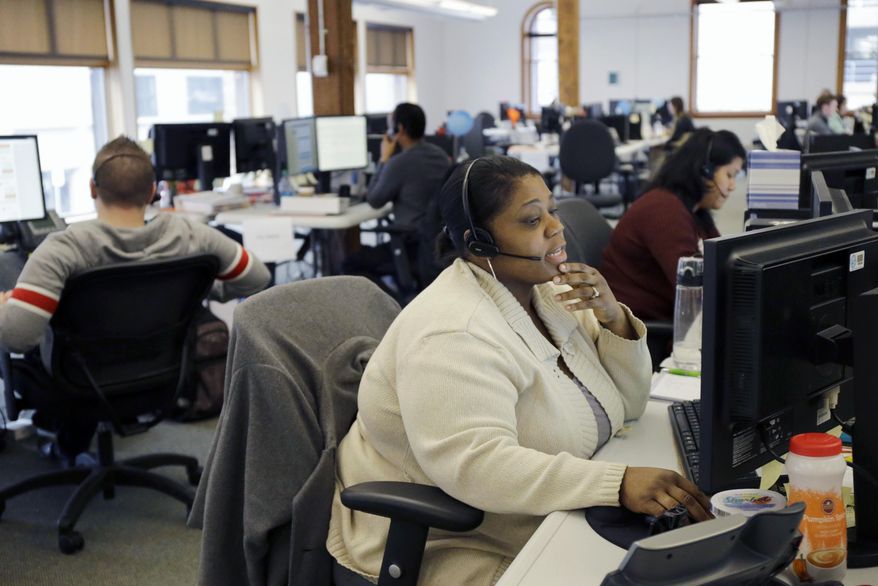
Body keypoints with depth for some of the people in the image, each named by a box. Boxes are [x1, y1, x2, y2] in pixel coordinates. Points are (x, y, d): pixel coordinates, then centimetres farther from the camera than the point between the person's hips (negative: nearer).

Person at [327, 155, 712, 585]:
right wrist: (619, 483, -40)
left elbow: (626, 404, 7)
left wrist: (615, 320, -11)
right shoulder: (453, 333, -24)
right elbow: (476, 466, -35)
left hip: (543, 529, 8)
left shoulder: (548, 292, 3)